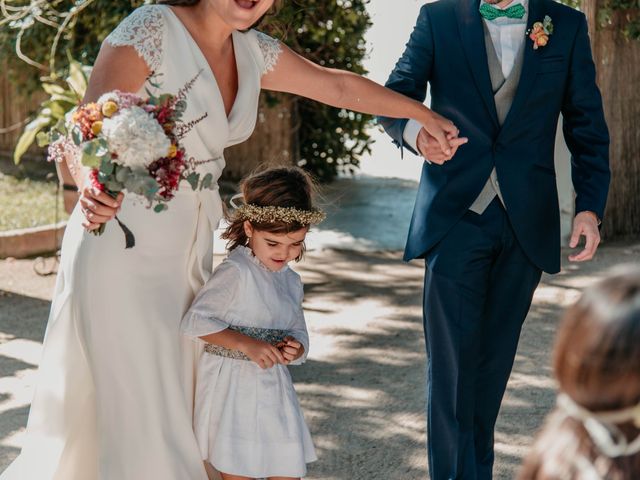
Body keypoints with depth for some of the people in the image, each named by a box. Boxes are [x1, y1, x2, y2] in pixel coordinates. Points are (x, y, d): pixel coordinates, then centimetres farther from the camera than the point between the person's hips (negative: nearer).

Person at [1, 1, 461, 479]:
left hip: (191, 245, 7)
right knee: (136, 406, -7)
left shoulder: (252, 52, 6)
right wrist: (92, 190, -38)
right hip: (123, 241, -7)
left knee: (177, 396, 7)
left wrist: (425, 115, 23)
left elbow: (337, 86, 17)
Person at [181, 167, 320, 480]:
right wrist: (246, 344, -23)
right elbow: (194, 320, -16)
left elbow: (298, 333, 17)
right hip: (232, 386, -7)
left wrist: (295, 349, -8)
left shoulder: (291, 281, 11)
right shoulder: (236, 272, -13)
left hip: (274, 389, 7)